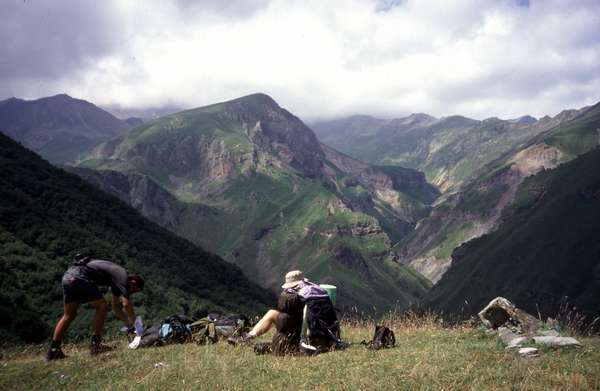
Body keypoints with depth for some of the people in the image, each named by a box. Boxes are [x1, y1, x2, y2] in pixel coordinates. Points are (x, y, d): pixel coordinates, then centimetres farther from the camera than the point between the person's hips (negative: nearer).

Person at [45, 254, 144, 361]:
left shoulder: (117, 276, 24)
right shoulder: (123, 276, -3)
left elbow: (116, 306, 31)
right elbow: (126, 304, -12)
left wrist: (128, 323, 29)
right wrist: (133, 324, 2)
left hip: (67, 277, 10)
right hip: (79, 277, -10)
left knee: (69, 314, 17)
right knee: (102, 306, -3)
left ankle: (53, 350, 17)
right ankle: (95, 345, -2)